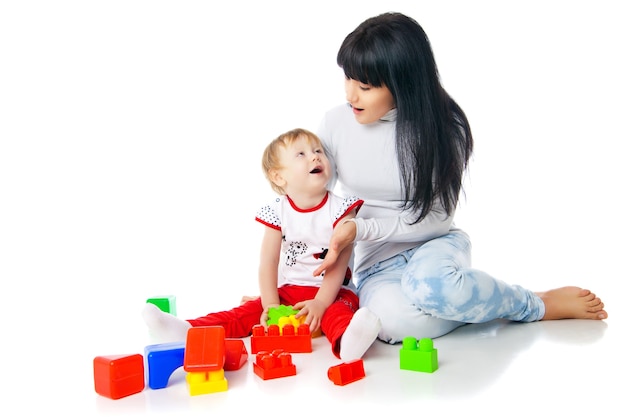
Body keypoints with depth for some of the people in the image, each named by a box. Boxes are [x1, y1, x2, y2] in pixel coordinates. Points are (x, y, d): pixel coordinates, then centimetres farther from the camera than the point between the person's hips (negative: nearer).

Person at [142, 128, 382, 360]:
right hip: (289, 290, 4)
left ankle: (346, 340, -66)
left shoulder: (340, 209, -7)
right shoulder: (277, 213, -1)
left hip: (332, 291, -3)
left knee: (337, 312, -34)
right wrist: (271, 305, -15)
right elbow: (268, 263, -4)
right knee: (249, 311, -13)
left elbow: (339, 263, -13)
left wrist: (320, 303, -23)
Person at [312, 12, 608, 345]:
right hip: (376, 266, 1)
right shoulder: (336, 123, -4)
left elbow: (436, 218, -11)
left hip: (433, 245, -1)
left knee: (430, 282, -40)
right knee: (395, 320, -36)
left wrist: (360, 228, -22)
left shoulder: (443, 128, -9)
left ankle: (538, 304, -11)